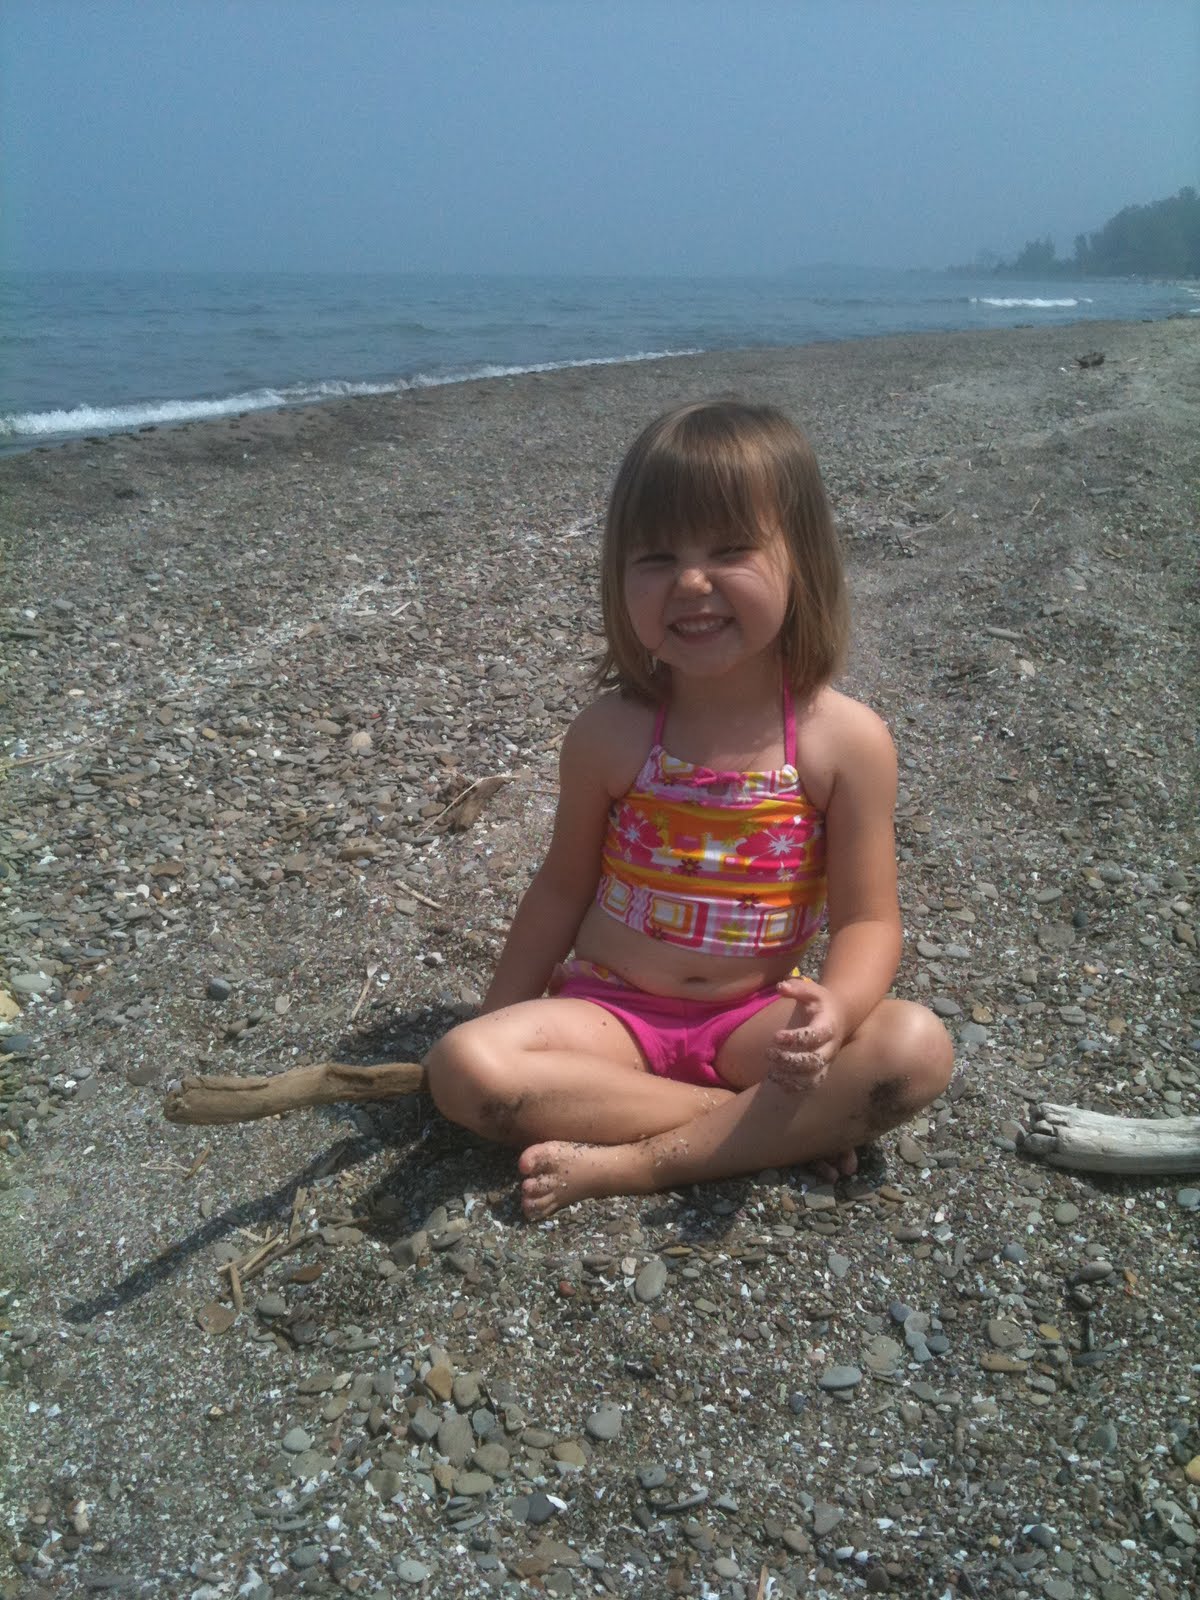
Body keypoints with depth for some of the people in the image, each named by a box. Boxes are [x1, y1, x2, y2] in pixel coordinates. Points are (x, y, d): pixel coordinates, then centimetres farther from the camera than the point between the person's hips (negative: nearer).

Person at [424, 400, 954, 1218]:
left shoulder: (846, 740, -11)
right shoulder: (609, 735, -8)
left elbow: (869, 919, -8)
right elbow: (564, 888, 5)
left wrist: (835, 1006, -29)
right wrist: (500, 1020, 8)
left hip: (756, 1021, 0)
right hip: (609, 1011, 1)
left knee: (918, 1048, -25)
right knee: (464, 1066, -25)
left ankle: (627, 1164, -22)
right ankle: (781, 1129, -18)